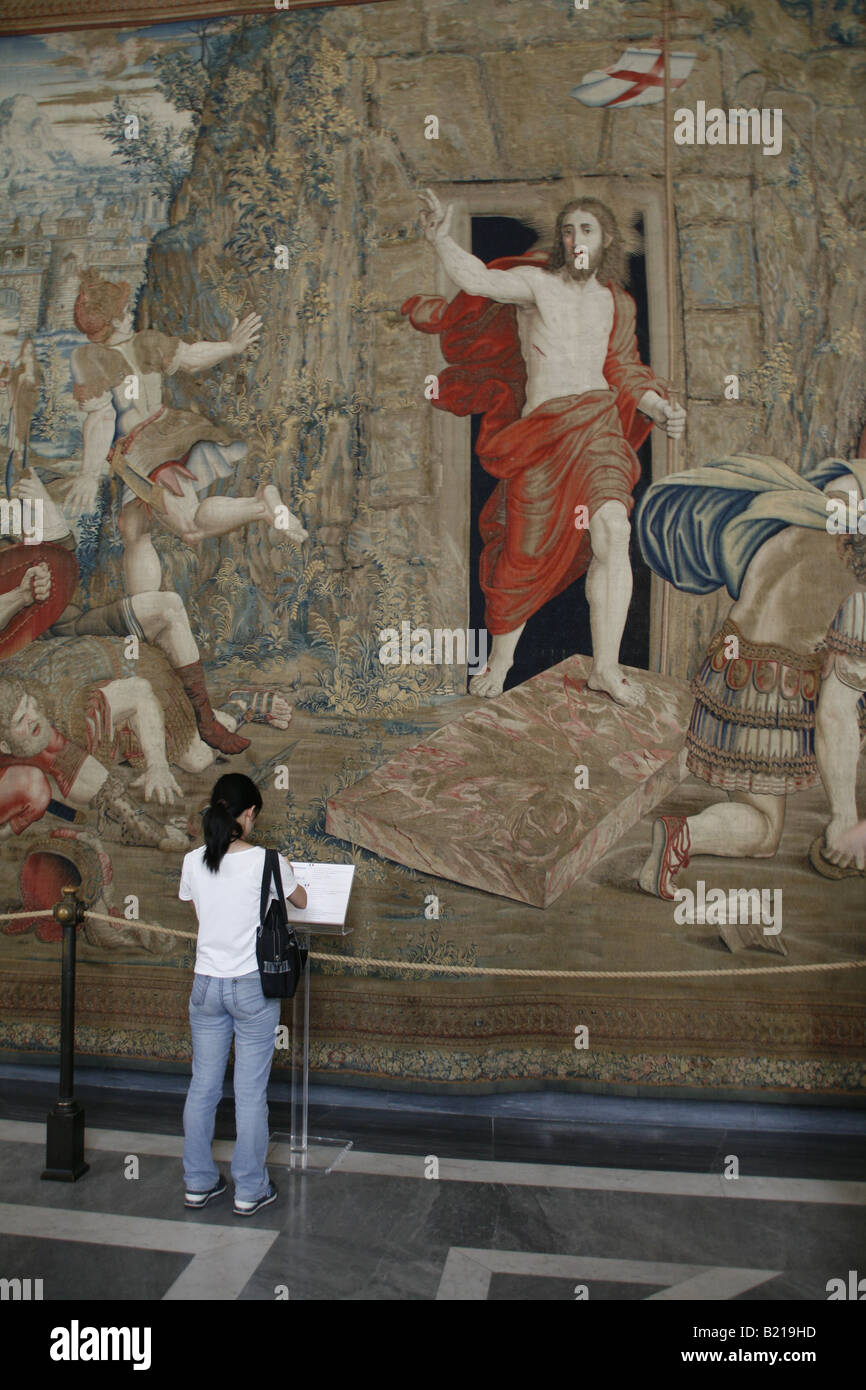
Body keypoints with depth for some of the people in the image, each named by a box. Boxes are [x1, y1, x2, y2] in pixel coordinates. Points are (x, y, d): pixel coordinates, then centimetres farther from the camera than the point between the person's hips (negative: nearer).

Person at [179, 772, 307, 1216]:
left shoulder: (193, 862, -4)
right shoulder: (266, 861, -14)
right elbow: (301, 901, 5)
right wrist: (283, 873, 24)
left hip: (206, 984, 4)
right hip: (252, 987, -4)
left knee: (203, 1086, 14)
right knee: (250, 1092, 6)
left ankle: (199, 1183, 26)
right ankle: (249, 1190, 16)